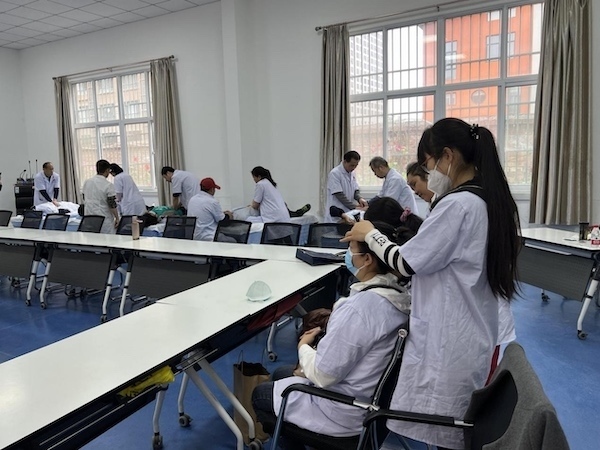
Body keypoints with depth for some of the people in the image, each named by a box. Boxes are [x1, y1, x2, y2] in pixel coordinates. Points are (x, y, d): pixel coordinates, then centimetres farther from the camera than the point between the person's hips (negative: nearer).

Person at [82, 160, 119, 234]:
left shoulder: (86, 182, 5)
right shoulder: (108, 185, -15)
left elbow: (84, 199, 18)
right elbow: (112, 205, -15)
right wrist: (117, 218, -4)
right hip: (104, 219, -6)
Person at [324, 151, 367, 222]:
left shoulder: (352, 173, 12)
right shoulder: (334, 174, -13)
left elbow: (356, 190, 14)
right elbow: (339, 194, -18)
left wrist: (359, 198, -8)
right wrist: (354, 206, -20)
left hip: (349, 212, 7)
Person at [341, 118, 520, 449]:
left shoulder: (457, 204, -22)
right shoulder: (491, 200, 7)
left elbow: (407, 263, -16)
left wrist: (369, 234, -3)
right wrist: (418, 229, 12)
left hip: (448, 340, -9)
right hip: (474, 334, 9)